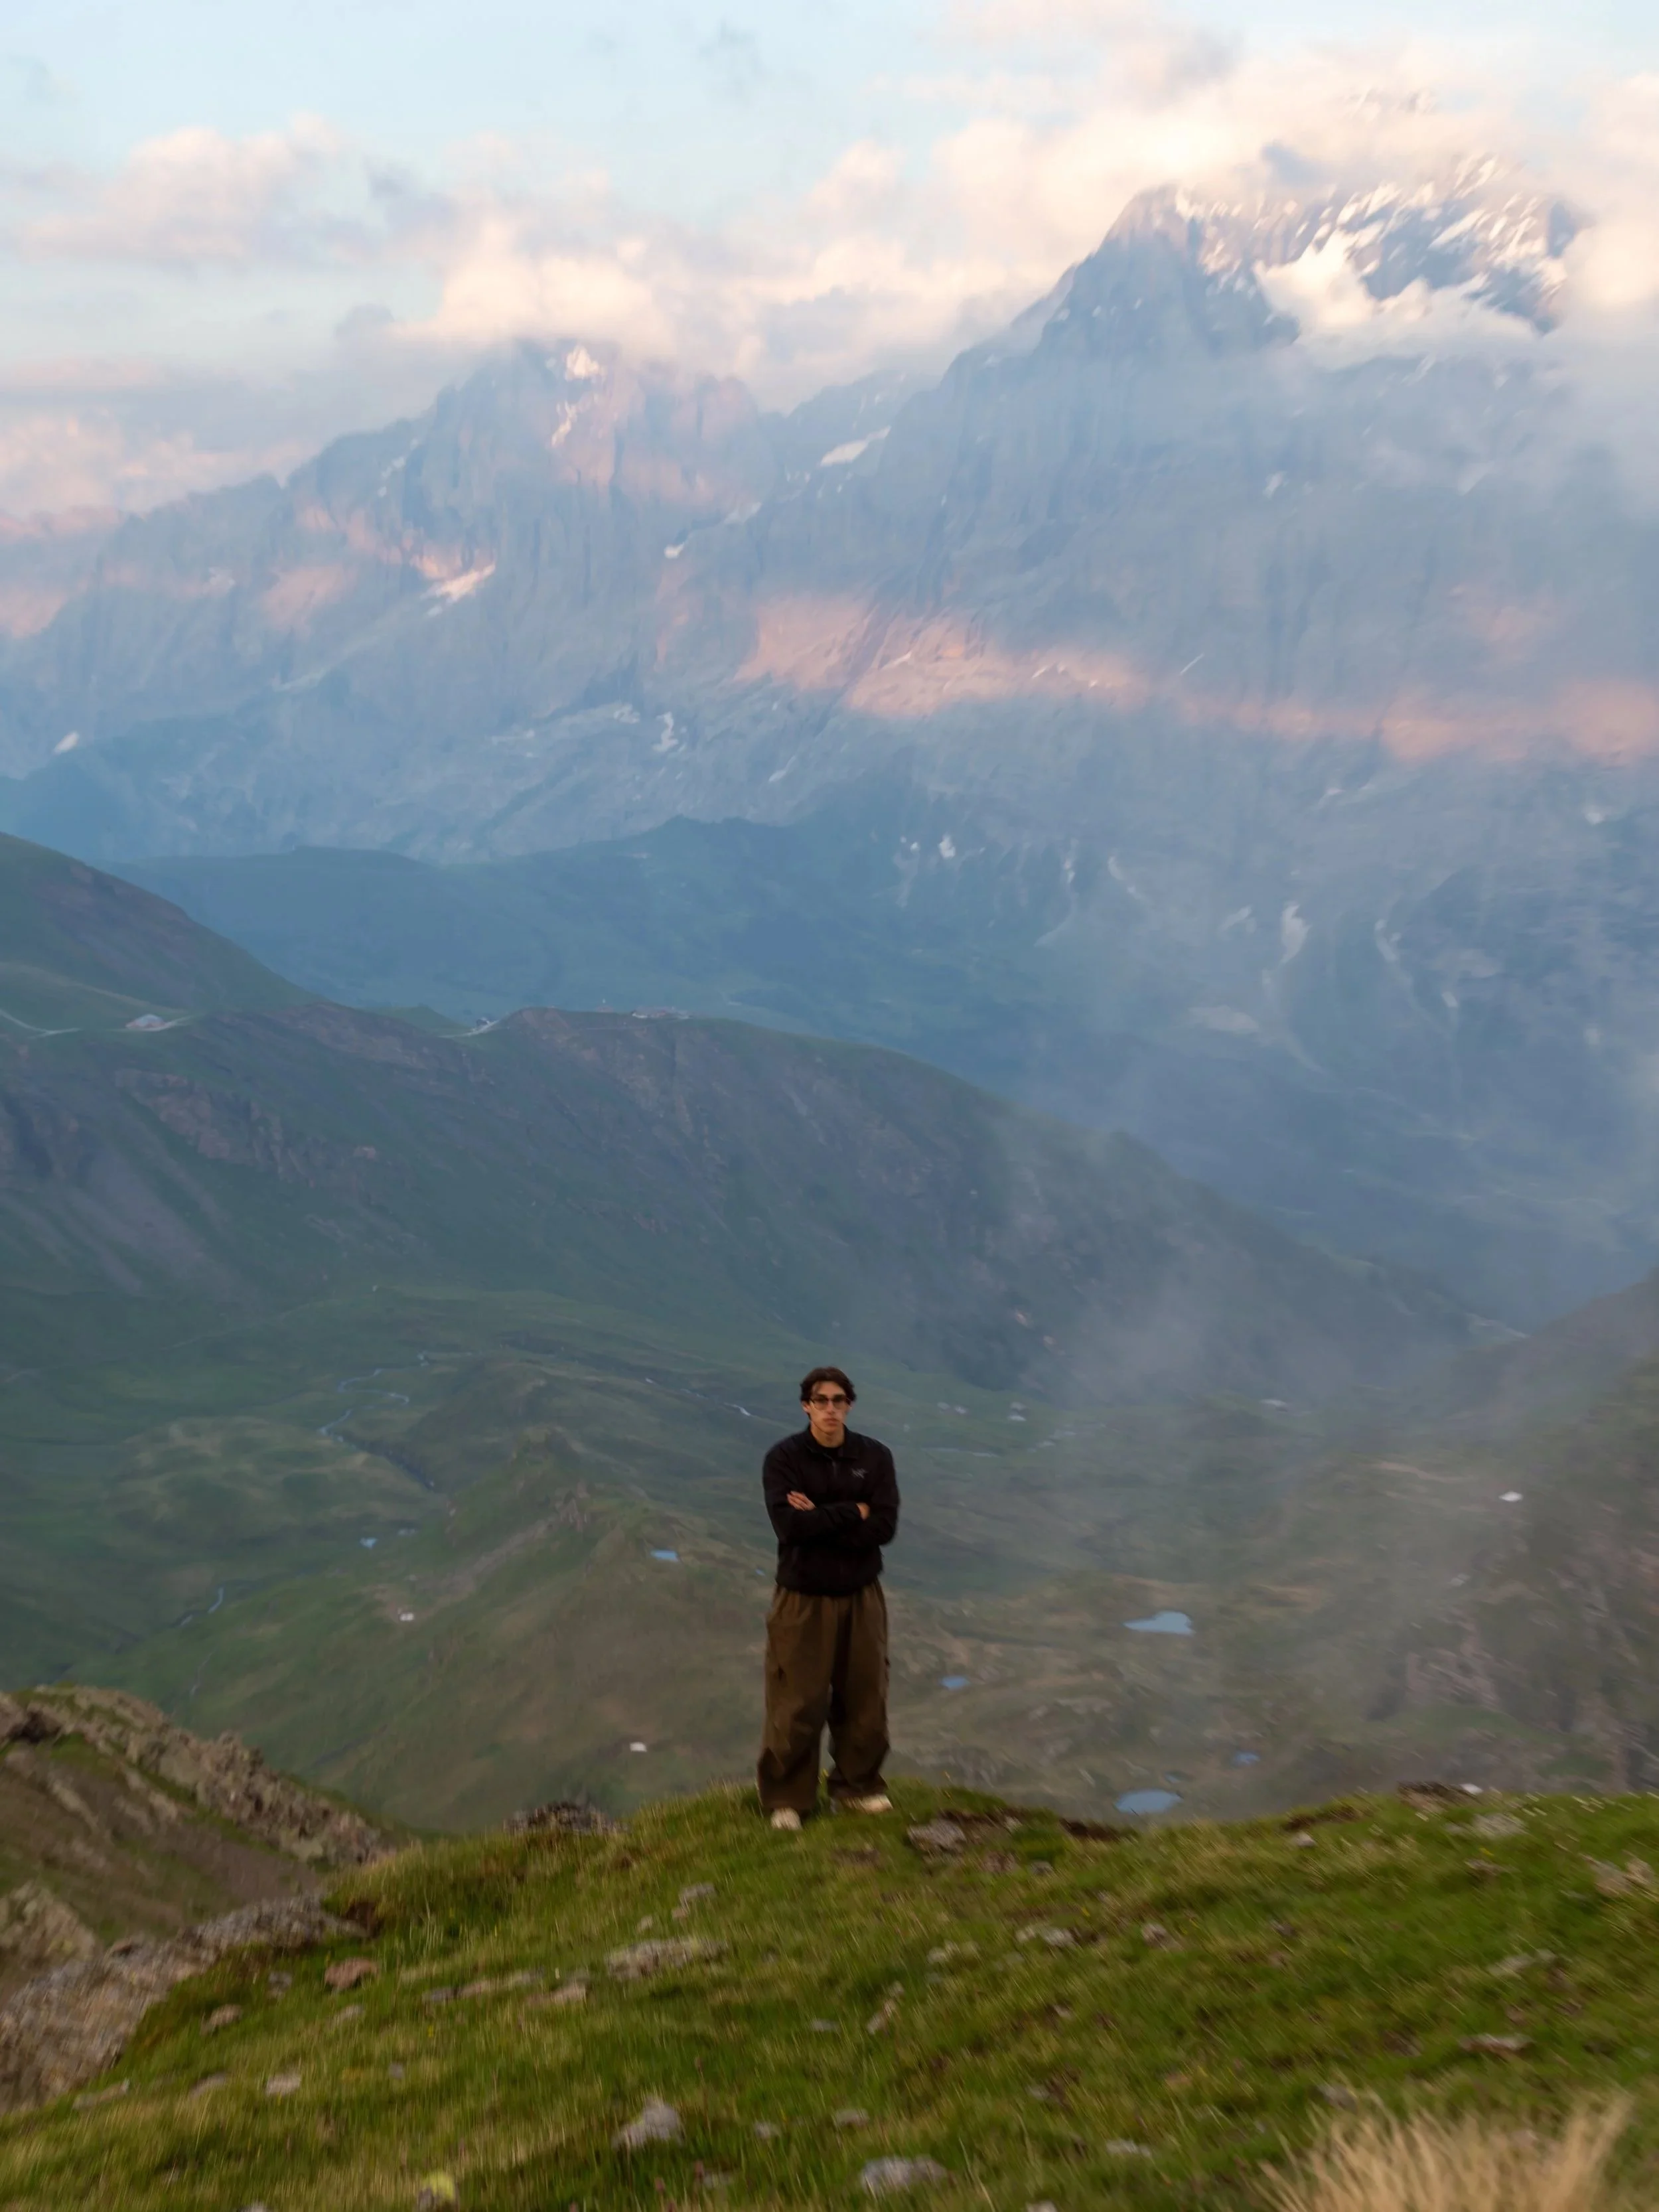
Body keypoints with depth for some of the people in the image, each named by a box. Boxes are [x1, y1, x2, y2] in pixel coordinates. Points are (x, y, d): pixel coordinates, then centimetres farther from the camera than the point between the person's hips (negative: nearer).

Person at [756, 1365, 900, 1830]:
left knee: (864, 1700, 11)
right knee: (797, 1705, 1)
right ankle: (786, 1799, 17)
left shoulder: (875, 1456, -1)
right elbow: (789, 1525, -21)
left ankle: (857, 1786, 30)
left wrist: (819, 1520, -18)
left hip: (861, 1598, 3)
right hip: (803, 1599, -3)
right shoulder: (784, 1457, -9)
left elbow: (885, 1527, -12)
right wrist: (852, 1513, -15)